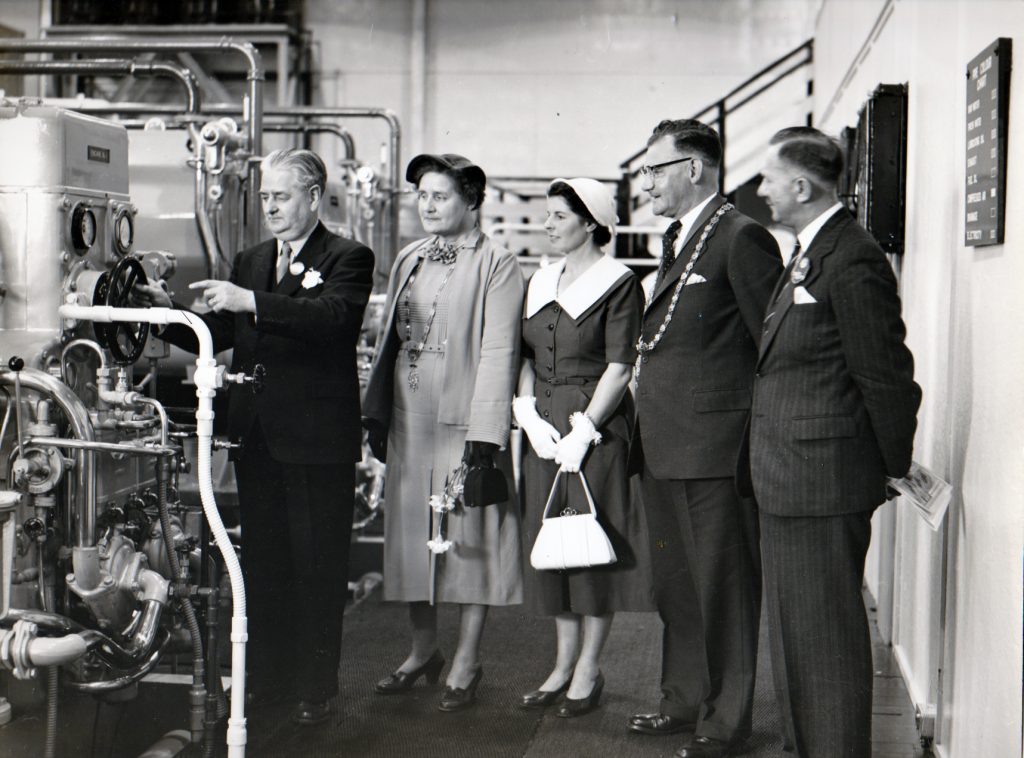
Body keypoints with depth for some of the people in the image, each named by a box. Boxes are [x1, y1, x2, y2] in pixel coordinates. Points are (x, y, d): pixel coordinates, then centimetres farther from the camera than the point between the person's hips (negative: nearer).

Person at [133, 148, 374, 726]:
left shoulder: (348, 259, -4)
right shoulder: (249, 263, 16)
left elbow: (332, 316, -24)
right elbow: (216, 338, 11)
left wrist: (250, 302, -32)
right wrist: (169, 312, -7)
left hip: (318, 439, -6)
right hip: (257, 436, 6)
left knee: (318, 566, 2)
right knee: (263, 561, 13)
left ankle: (317, 687, 11)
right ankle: (268, 677, 24)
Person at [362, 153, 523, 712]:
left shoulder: (497, 265, -6)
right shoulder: (408, 260, 14)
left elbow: (498, 353, -12)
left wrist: (484, 433, -18)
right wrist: (377, 413, 11)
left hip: (464, 424, -6)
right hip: (408, 424, 6)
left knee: (470, 538, 2)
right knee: (411, 536, 13)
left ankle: (465, 663, 14)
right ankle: (422, 651, 29)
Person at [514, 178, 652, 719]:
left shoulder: (619, 284, -6)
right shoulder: (540, 282, 14)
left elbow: (619, 368, -11)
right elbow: (525, 357, 11)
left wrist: (583, 431, -17)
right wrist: (530, 417, -4)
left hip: (597, 426, -6)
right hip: (544, 427, 6)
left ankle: (588, 670, 9)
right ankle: (564, 663, 19)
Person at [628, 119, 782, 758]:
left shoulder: (742, 238, -11)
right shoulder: (678, 241, 18)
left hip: (715, 445, -9)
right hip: (665, 448, 9)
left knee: (723, 585, 1)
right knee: (676, 584, 17)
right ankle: (685, 701, 30)